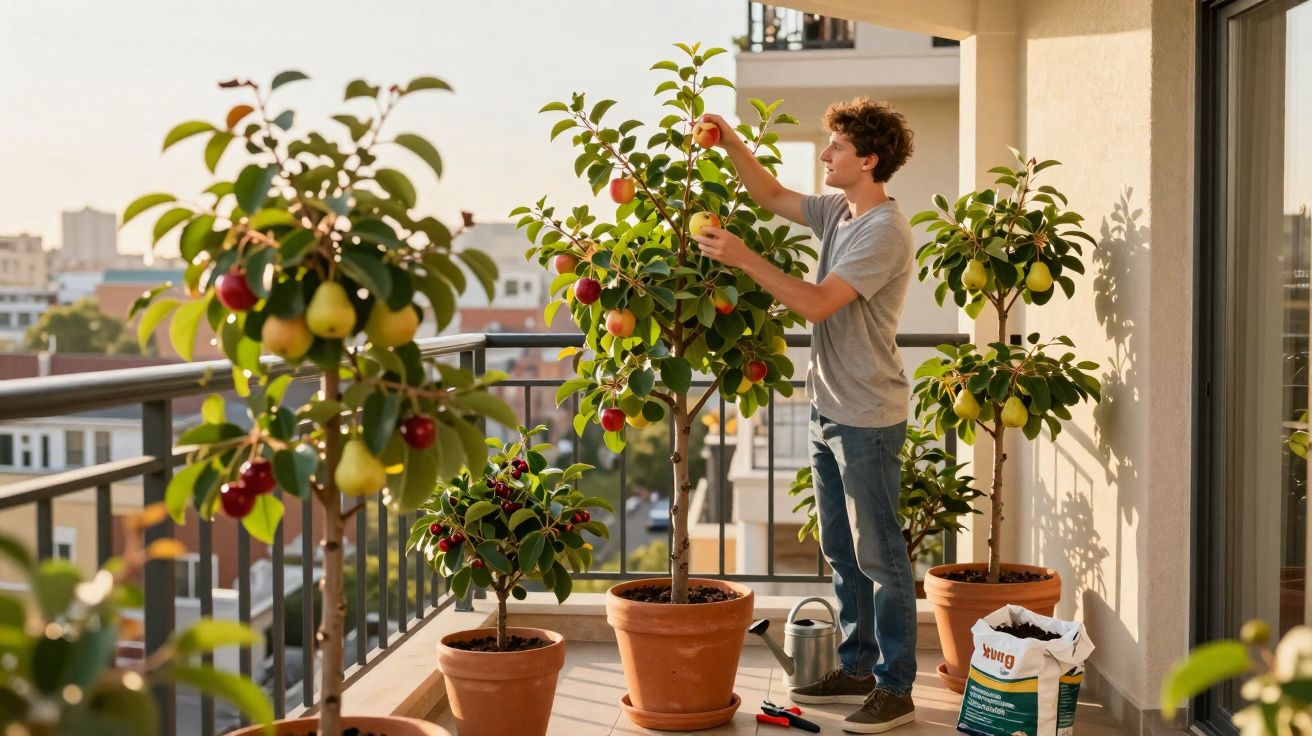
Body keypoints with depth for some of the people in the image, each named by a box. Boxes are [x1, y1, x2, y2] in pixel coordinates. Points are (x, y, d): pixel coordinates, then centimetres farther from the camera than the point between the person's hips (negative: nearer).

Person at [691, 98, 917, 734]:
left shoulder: (884, 231, -18)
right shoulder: (838, 213, 10)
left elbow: (816, 302, -24)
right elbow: (771, 196, 22)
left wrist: (743, 258, -22)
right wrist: (730, 144, 8)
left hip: (868, 417, -9)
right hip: (829, 409, 9)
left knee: (879, 555, -1)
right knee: (842, 552, 17)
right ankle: (857, 669, 29)